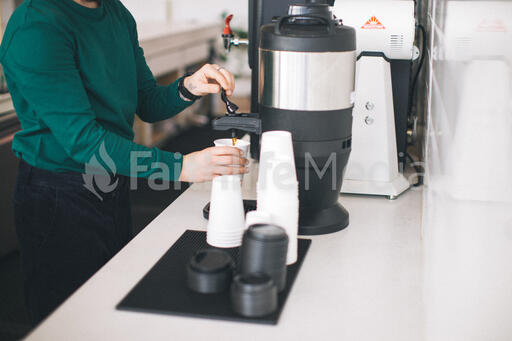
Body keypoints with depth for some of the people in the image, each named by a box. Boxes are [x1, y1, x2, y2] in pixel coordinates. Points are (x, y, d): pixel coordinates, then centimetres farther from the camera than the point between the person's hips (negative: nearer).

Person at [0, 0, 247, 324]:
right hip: (60, 198, -8)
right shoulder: (38, 26, -21)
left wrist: (188, 88, -12)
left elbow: (148, 104, 10)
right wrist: (180, 167, -33)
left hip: (115, 188, 8)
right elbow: (80, 138, -27)